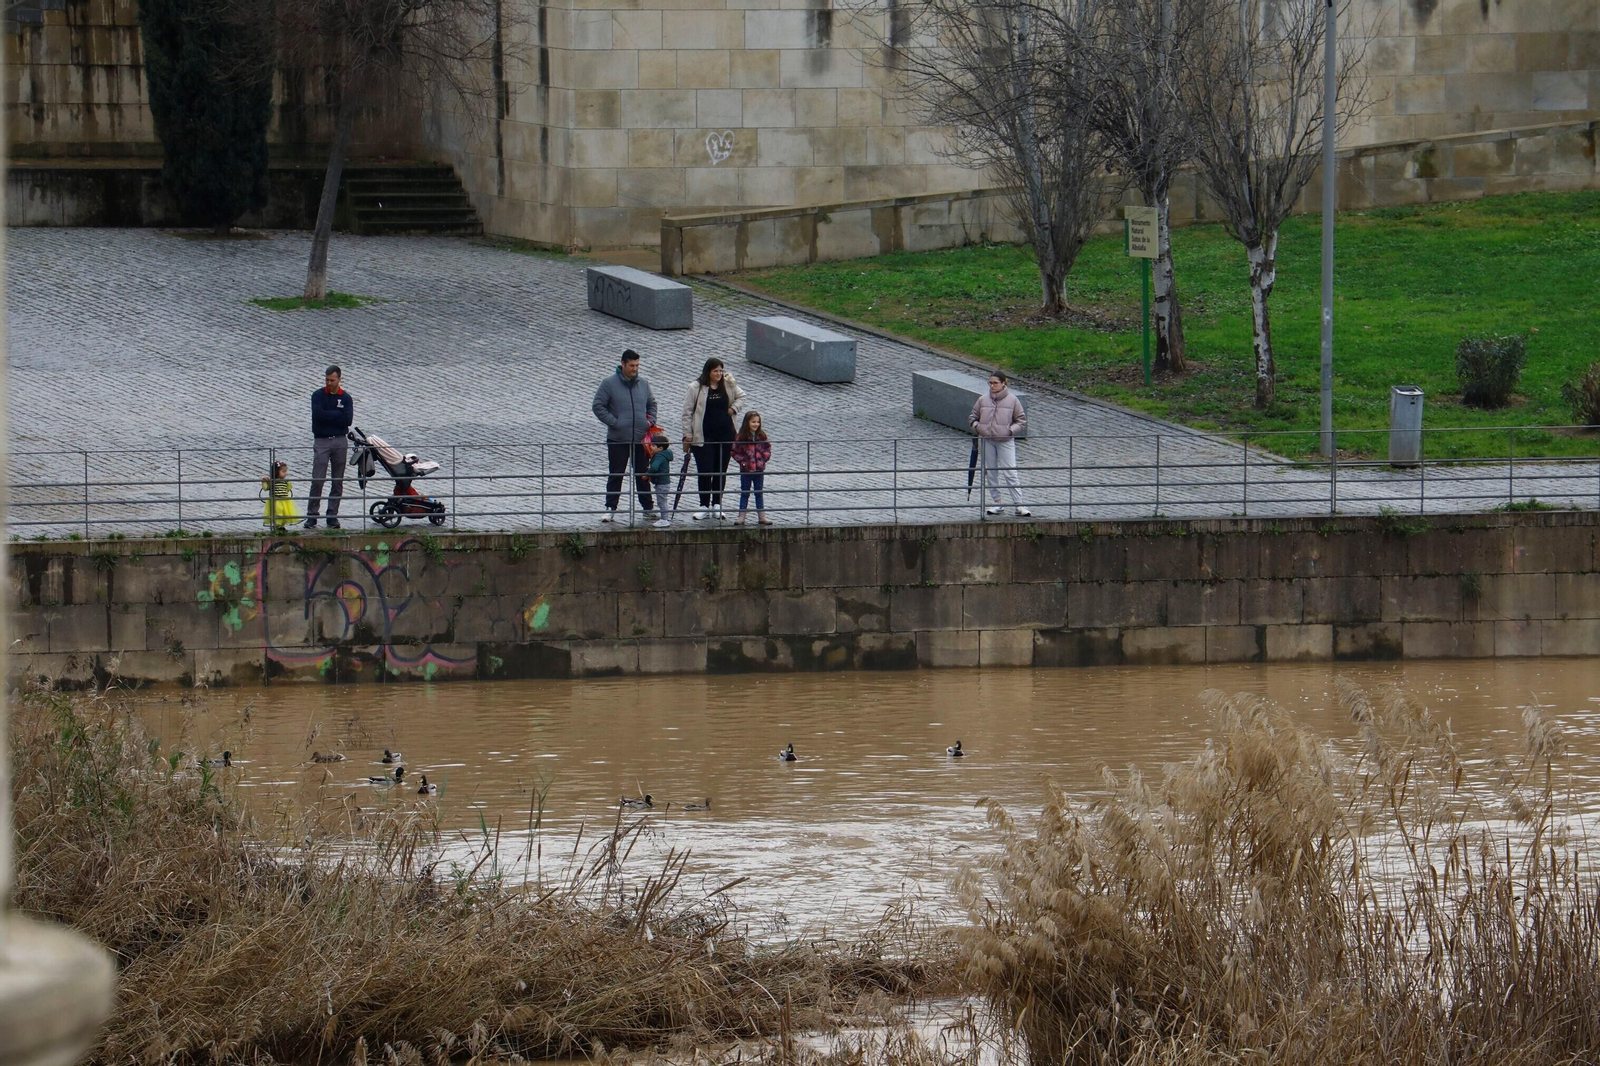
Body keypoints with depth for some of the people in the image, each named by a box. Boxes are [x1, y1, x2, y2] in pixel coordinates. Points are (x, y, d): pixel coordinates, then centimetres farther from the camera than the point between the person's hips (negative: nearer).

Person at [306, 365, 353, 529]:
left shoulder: (346, 398, 7)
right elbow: (318, 415, -13)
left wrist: (328, 416, -7)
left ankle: (333, 516, 9)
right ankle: (311, 516, -5)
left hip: (340, 441, 2)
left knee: (338, 481, 3)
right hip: (322, 441, -2)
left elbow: (348, 419, -6)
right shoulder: (318, 396, 3)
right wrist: (337, 415, -7)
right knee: (317, 480, -8)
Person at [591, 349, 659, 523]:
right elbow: (598, 407, -6)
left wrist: (651, 421, 4)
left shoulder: (643, 383, 7)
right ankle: (610, 509, 6)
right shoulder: (609, 384, -6)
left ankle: (648, 508, 19)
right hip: (618, 440, -4)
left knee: (643, 476, 11)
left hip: (641, 438, 4)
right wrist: (613, 422, -13)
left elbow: (652, 404, 21)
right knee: (615, 476, 1)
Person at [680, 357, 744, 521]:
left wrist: (734, 408, 5)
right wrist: (688, 434, -6)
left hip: (725, 434, 3)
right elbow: (687, 412, -2)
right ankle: (704, 506, 4)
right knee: (705, 472, -5)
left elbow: (741, 395, 24)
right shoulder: (696, 389, -5)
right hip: (704, 437, -3)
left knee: (721, 472, 8)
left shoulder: (728, 385, 5)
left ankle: (717, 504, 17)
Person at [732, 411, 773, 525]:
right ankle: (741, 517, 9)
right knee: (744, 493, 5)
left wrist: (765, 458, -4)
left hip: (759, 469, 3)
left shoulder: (761, 436, 2)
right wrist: (742, 461, -14)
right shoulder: (742, 437, -8)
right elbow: (735, 451, -5)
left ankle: (762, 516, 15)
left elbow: (768, 448, 11)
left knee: (759, 493, 10)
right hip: (745, 470, -3)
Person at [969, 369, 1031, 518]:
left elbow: (1021, 420, 3)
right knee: (990, 474, 9)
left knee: (1010, 474, -7)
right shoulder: (983, 400, 3)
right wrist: (975, 425, -4)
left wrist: (1011, 430, -12)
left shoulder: (1012, 401, -4)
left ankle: (1019, 504, -5)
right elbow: (974, 416, 17)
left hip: (1005, 442, -3)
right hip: (986, 441, 3)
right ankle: (995, 502, 21)